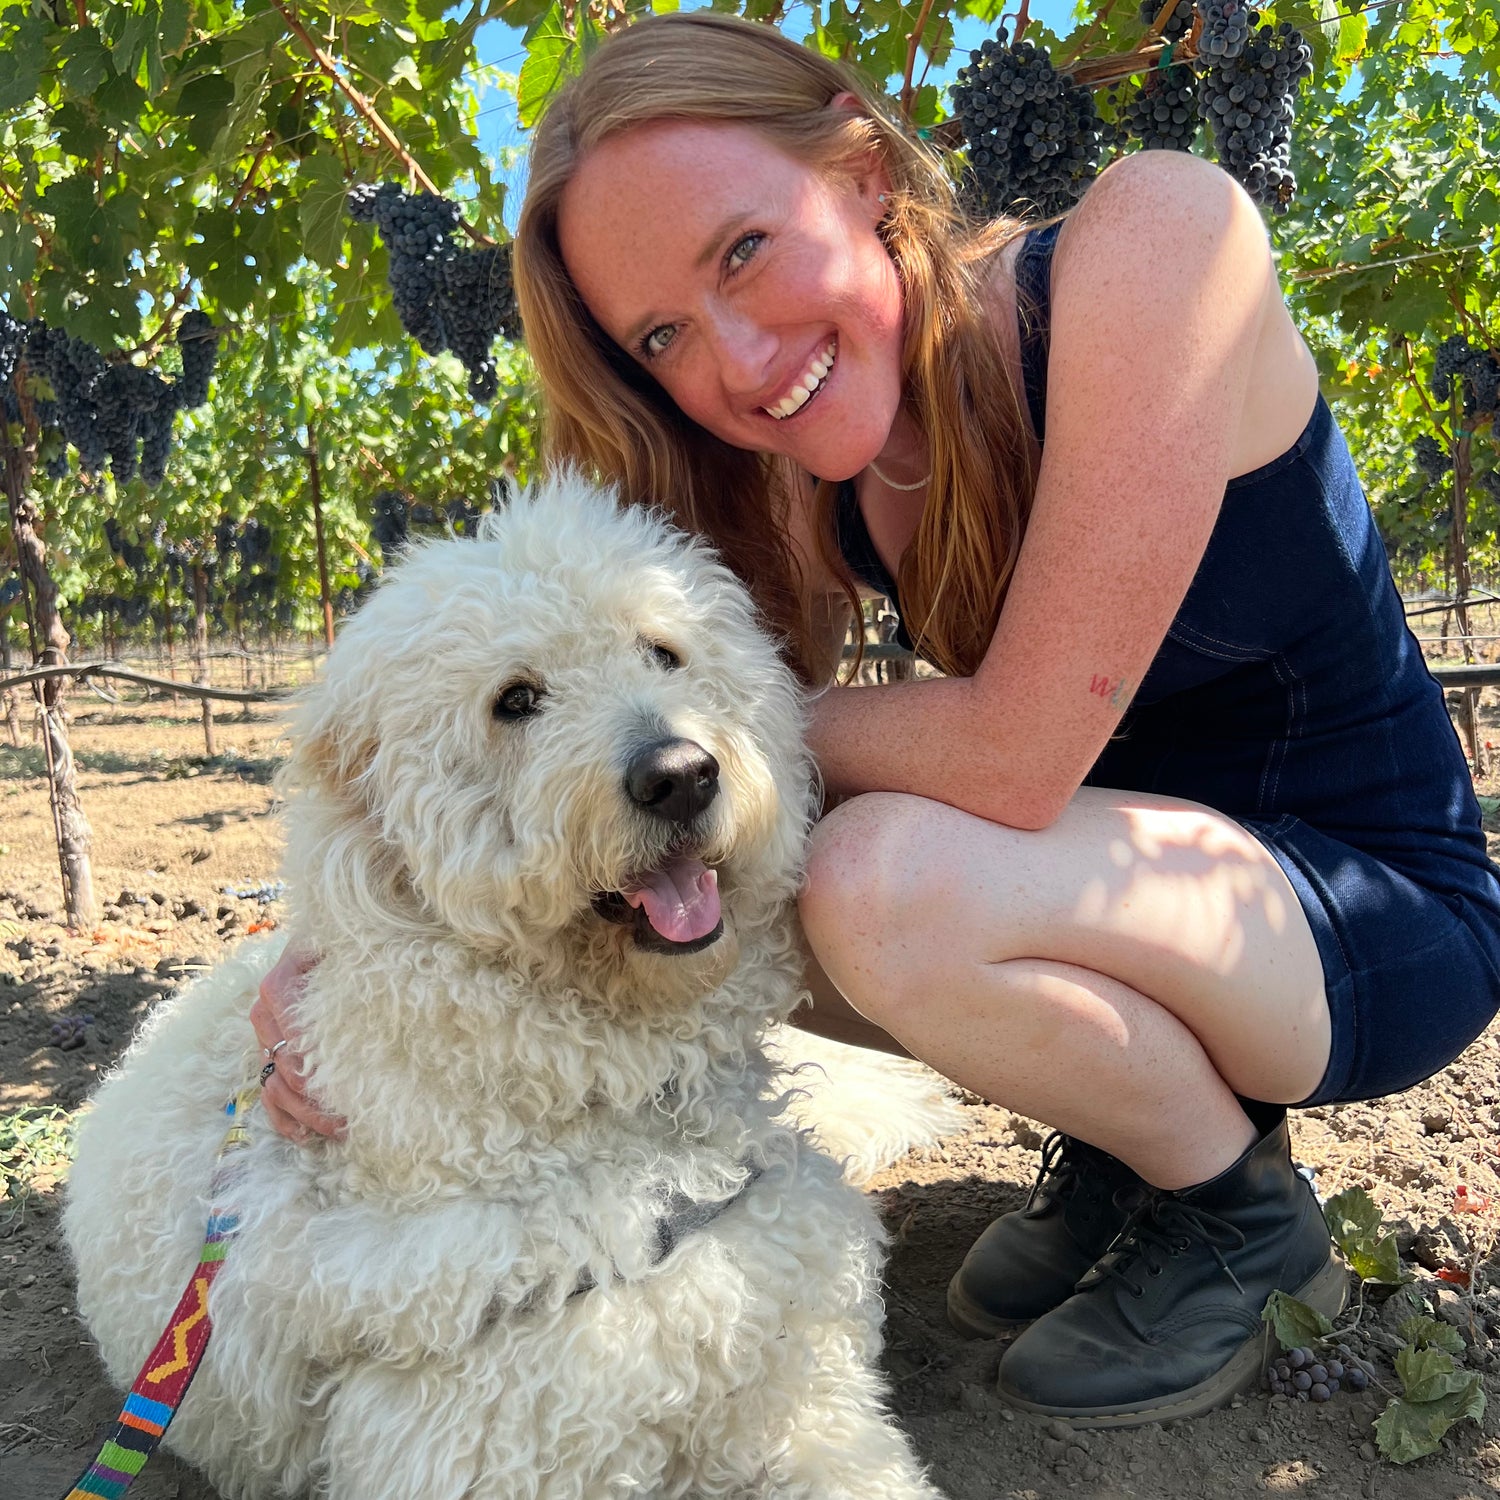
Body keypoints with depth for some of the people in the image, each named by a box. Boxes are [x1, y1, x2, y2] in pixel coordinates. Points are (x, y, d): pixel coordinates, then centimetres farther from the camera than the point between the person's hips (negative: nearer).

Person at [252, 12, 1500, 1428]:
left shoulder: (1157, 233, -24)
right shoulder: (804, 492, -6)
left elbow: (1012, 755, -31)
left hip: (1383, 911, -6)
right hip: (1133, 886, 6)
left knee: (884, 877, -32)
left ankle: (1238, 1206, -1)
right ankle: (1119, 1137, 9)